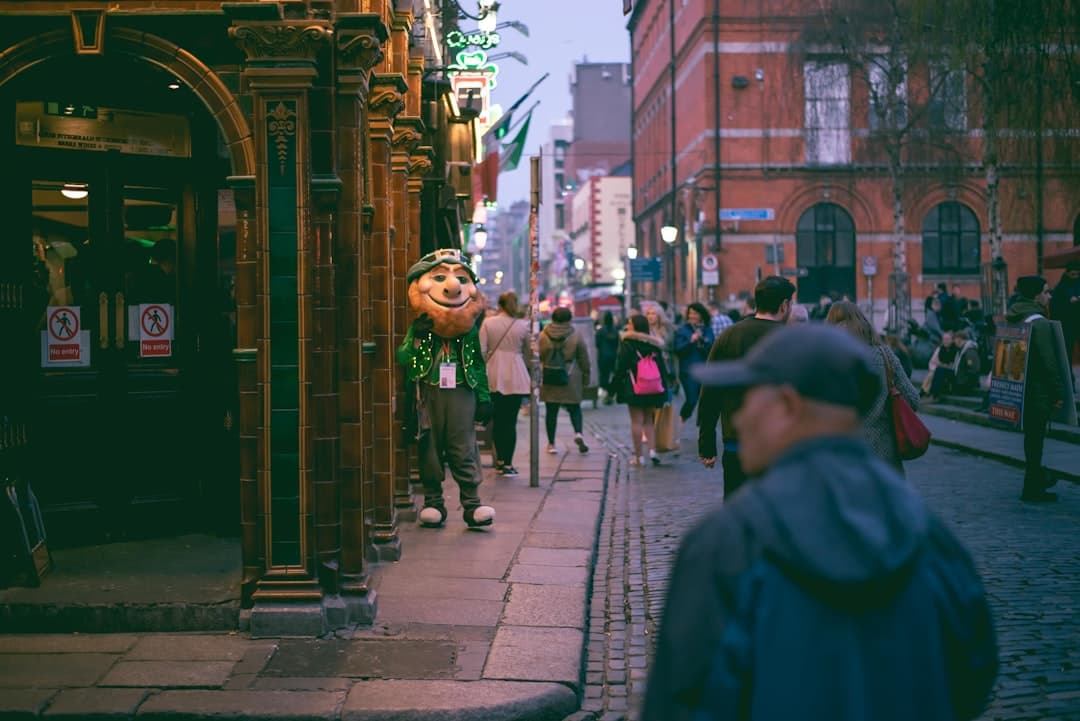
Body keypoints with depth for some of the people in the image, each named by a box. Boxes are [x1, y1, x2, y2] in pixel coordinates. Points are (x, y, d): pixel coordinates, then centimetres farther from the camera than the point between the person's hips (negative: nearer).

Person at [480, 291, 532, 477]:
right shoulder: (523, 326, 0)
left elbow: (481, 351, -3)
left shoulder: (488, 323, 0)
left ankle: (500, 460, 20)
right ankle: (508, 464, 0)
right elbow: (529, 353, 8)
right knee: (511, 421, 0)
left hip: (494, 377, 1)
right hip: (516, 378, -1)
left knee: (497, 419, 12)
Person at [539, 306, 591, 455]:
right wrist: (585, 380, 12)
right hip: (571, 380, -1)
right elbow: (584, 361, 3)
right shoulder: (576, 337, -2)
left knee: (551, 410, 7)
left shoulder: (543, 336, -1)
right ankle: (578, 433, -14)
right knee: (574, 408, 11)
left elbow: (537, 359, 4)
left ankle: (551, 443, 10)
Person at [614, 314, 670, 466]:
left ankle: (639, 456, 2)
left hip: (634, 388, -5)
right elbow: (662, 367, 9)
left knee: (636, 422, 1)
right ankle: (652, 450, 2)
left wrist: (614, 385, 1)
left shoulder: (627, 343, -7)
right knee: (648, 420, 15)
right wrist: (663, 388, 14)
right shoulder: (654, 344, 8)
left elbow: (620, 367, -8)